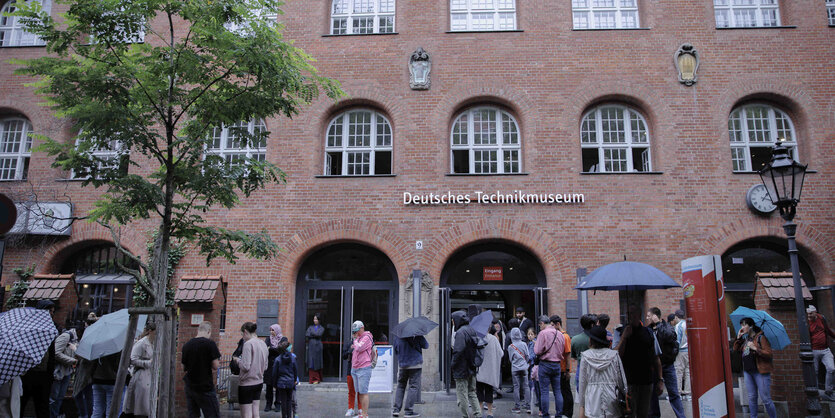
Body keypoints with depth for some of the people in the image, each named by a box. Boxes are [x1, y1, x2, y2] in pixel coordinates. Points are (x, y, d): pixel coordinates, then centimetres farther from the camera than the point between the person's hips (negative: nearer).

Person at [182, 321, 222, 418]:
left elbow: (184, 367, 12)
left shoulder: (186, 345, 4)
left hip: (190, 387, 6)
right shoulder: (210, 344, -12)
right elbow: (215, 366, -13)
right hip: (205, 387, -5)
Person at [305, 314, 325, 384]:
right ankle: (311, 379, -2)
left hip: (317, 346, -2)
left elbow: (319, 334, -11)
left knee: (317, 362, -2)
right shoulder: (310, 327, 14)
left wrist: (311, 333, -1)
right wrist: (315, 335, -7)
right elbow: (306, 335, -2)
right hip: (311, 346, 2)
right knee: (311, 362, -4)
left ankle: (317, 379, 4)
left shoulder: (321, 328, 9)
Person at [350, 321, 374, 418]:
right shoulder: (358, 338, 18)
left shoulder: (366, 337, -9)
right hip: (355, 369, 9)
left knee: (363, 392, -8)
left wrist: (355, 339, -7)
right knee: (359, 392, 11)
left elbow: (359, 348, -20)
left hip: (363, 369, -9)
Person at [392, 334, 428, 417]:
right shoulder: (417, 336, -11)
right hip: (416, 365, -4)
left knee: (400, 386, 15)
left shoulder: (397, 338, 2)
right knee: (414, 387, 3)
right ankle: (408, 411, 1)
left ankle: (396, 409, 9)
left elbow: (396, 352, 12)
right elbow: (426, 346, 0)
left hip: (402, 366, 4)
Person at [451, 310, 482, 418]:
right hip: (472, 368, 8)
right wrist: (473, 362, 14)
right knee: (472, 393, 16)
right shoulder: (472, 330, 7)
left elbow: (458, 351, -25)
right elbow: (476, 347, 11)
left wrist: (452, 364, -12)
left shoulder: (460, 332, -18)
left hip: (462, 369, -8)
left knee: (462, 395, 2)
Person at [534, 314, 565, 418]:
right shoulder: (560, 334, 6)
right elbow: (563, 351, 12)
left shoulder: (543, 333, -12)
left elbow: (538, 351, -14)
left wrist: (535, 345, 5)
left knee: (544, 391, 1)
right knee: (557, 391, 11)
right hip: (557, 364, 5)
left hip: (545, 364, -5)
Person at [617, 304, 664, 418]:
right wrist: (624, 336, -17)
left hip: (646, 382, 3)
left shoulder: (648, 333, 6)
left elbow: (656, 359, 10)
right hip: (628, 382, -3)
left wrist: (660, 380, 5)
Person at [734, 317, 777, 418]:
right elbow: (736, 349, 14)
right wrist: (738, 337, 7)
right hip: (747, 371, 7)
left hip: (760, 371, -7)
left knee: (765, 399, -5)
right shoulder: (745, 339, 13)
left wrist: (755, 348, -21)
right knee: (752, 397, 12)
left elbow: (769, 354, -12)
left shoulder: (761, 337, -7)